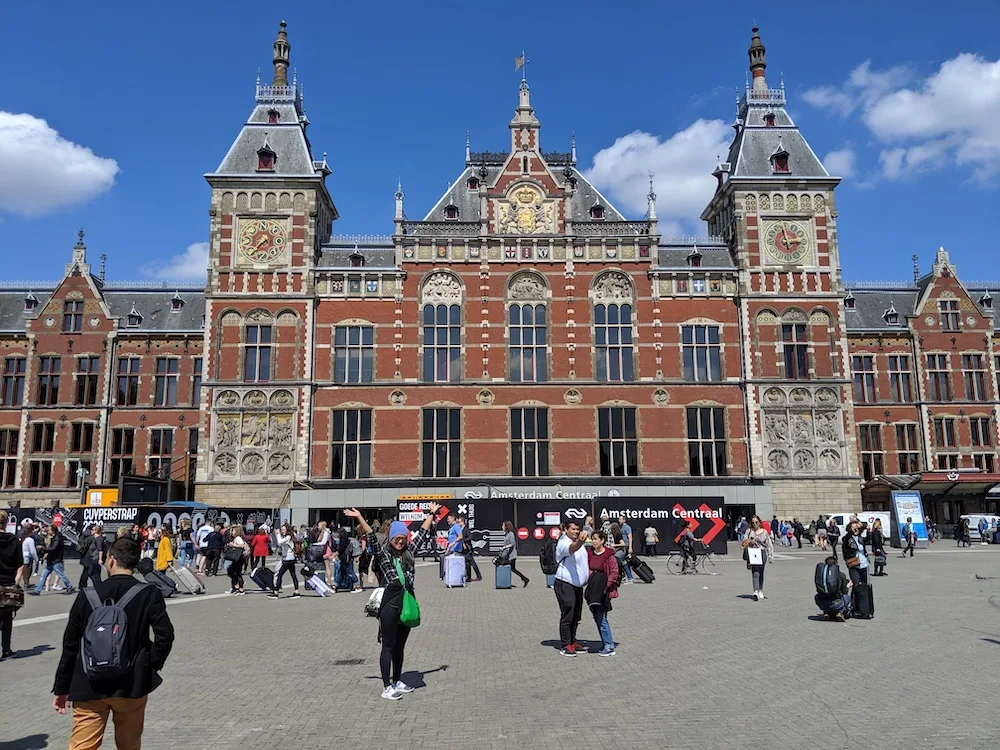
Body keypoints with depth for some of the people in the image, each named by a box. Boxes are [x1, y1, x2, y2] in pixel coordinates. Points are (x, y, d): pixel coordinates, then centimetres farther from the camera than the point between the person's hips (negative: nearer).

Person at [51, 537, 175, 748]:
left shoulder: (88, 596, -4)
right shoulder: (149, 594, -8)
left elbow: (70, 646, 2)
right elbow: (165, 635, -15)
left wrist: (61, 689, 12)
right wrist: (151, 667, 1)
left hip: (90, 687, 0)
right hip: (132, 685, 0)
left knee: (81, 745, 6)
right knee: (129, 745, 17)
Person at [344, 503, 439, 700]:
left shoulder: (409, 552, 11)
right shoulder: (382, 553, -3)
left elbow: (422, 534, 19)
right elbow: (371, 537, -16)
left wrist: (431, 514, 24)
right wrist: (359, 518, -28)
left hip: (407, 602, 6)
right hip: (390, 603, -5)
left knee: (400, 645, 16)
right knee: (388, 646, 1)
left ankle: (398, 681, 29)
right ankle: (386, 687, 7)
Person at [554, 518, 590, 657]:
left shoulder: (578, 541, 13)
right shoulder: (563, 543, -17)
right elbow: (572, 548, -41)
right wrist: (580, 542, -61)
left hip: (578, 585, 9)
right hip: (565, 584, -9)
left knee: (576, 616, 15)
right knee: (567, 616, -6)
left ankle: (572, 641, 26)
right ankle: (565, 646, 1)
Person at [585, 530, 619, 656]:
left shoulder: (609, 555, -11)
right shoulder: (589, 552, 6)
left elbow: (614, 572, -9)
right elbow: (587, 568, 16)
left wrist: (606, 585, -15)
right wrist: (588, 581, 3)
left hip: (603, 591, -6)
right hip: (592, 589, 6)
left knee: (601, 618, -7)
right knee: (597, 618, 11)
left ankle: (609, 647, 1)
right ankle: (605, 644, 22)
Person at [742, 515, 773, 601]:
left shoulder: (764, 532, 6)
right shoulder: (749, 531, 7)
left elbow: (769, 545, 7)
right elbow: (744, 542, 7)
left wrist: (770, 556, 2)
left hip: (762, 553, 2)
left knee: (761, 573, 11)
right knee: (755, 573, -14)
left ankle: (761, 592, 23)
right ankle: (756, 592, -21)